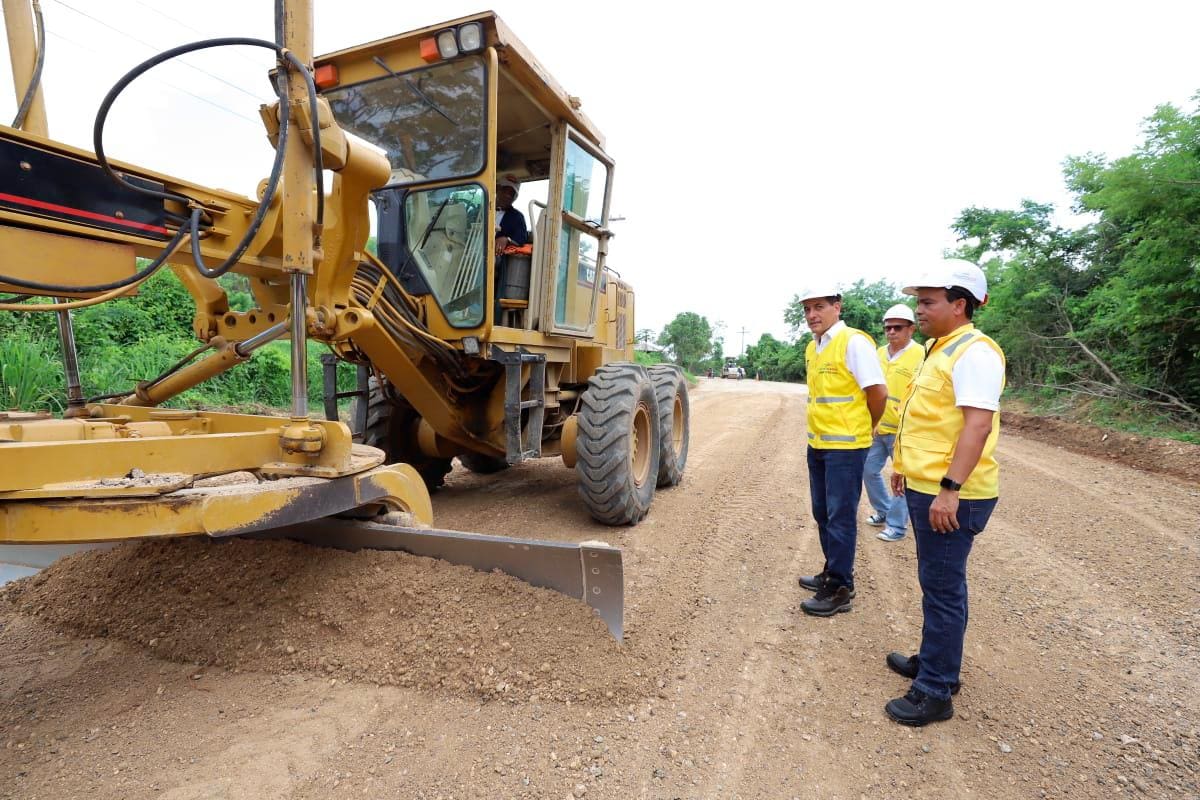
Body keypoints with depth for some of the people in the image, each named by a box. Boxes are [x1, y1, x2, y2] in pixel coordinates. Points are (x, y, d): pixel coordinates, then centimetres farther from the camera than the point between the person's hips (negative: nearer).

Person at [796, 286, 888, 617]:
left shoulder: (854, 342, -13)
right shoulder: (812, 348, 11)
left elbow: (878, 392, -15)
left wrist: (864, 428, -1)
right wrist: (819, 432, 14)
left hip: (845, 447, -8)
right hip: (817, 444, 8)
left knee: (840, 516, 0)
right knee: (822, 513, 17)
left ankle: (840, 588, 11)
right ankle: (833, 572, 32)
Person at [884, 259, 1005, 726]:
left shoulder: (973, 351, -16)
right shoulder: (940, 349, 15)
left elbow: (978, 425, -24)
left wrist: (949, 489, -27)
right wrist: (906, 466, 24)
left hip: (949, 496, -10)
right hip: (926, 487, 10)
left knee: (942, 589, 0)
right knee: (937, 584, 20)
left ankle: (935, 692, 13)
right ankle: (934, 661, 36)